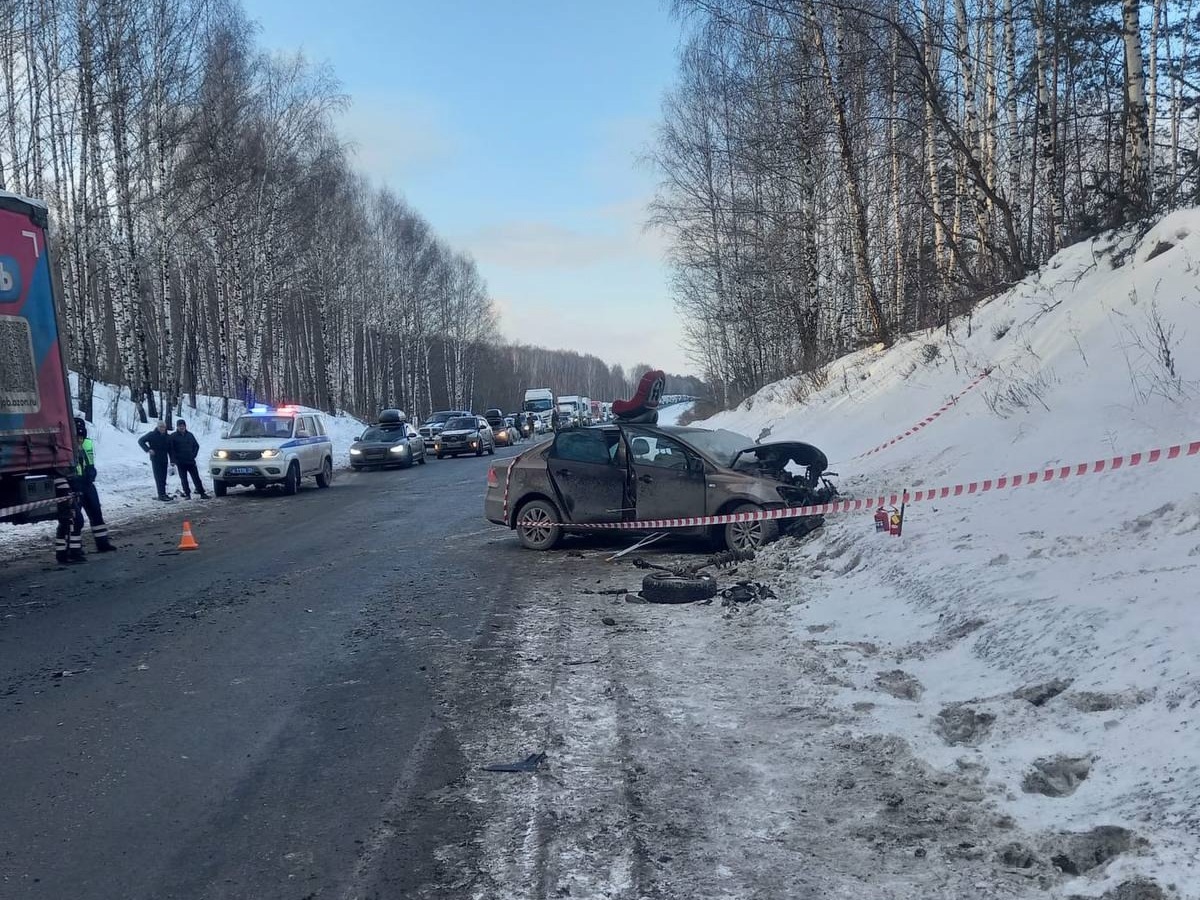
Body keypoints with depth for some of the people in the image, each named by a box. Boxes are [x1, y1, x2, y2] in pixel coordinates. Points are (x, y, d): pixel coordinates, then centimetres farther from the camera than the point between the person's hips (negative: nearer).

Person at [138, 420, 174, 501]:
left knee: (163, 478, 8)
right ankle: (161, 495, -9)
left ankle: (164, 494, 15)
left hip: (164, 460, 5)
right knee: (159, 478, -8)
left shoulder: (168, 437, 10)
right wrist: (148, 449, -16)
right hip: (155, 460, -5)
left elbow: (170, 449, 12)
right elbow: (140, 441, -4)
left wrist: (172, 461, 7)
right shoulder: (152, 435, -5)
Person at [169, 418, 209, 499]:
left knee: (196, 477, -1)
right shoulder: (173, 436, 0)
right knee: (183, 479, 3)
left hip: (191, 461, 2)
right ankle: (187, 494, 8)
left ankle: (202, 493, -1)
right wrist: (173, 459, -9)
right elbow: (171, 449, -2)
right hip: (180, 462, -2)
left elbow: (196, 445, 17)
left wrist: (194, 455, 5)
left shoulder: (190, 435, 9)